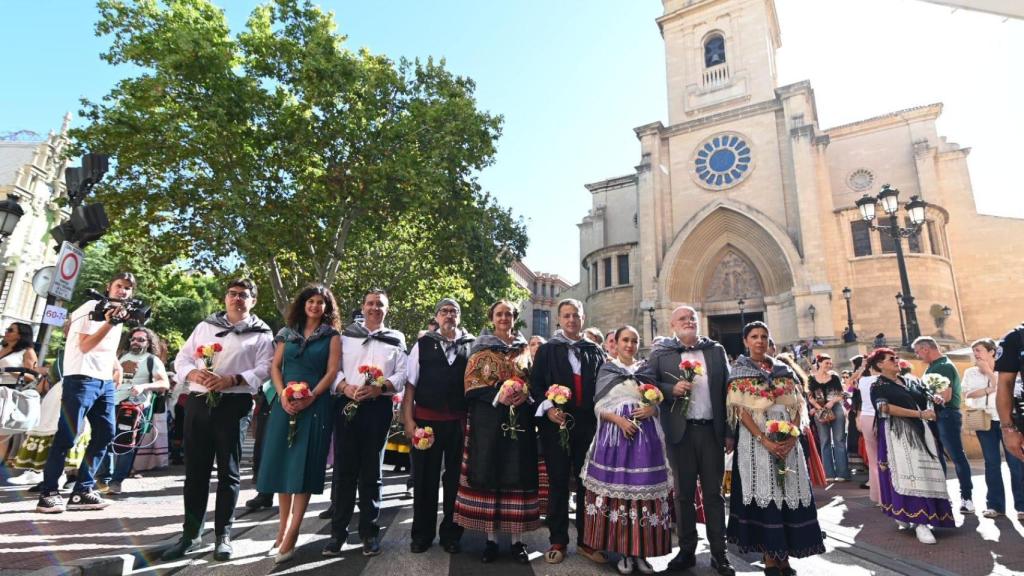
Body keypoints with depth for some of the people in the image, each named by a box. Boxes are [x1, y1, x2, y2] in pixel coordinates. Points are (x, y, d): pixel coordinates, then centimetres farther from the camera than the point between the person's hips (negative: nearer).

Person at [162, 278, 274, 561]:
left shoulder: (261, 333, 3)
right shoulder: (205, 325, 15)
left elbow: (264, 370, -7)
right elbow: (182, 358, 11)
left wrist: (232, 380, -20)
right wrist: (193, 373, -11)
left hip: (235, 404, -3)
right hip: (198, 402, 3)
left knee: (228, 471, 3)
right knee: (195, 469, 9)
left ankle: (223, 535, 14)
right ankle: (191, 533, 20)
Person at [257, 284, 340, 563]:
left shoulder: (332, 336, 3)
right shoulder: (288, 333, 12)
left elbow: (332, 371, -4)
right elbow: (275, 366, 8)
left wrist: (310, 397, -16)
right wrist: (282, 395, -8)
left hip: (315, 405, -3)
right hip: (286, 403, 3)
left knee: (303, 465, -3)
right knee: (282, 462, 7)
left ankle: (290, 535, 2)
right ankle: (283, 526, 22)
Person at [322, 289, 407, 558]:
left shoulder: (396, 339, 10)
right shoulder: (346, 334, 12)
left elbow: (403, 374, 1)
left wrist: (379, 387, -15)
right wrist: (345, 387, -15)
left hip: (378, 408, 0)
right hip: (347, 405, 0)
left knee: (371, 472, 7)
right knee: (344, 470, 3)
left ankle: (369, 531, 18)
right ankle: (338, 531, 15)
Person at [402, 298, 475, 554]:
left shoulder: (472, 345, 0)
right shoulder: (423, 344, 1)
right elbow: (410, 383, 0)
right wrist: (408, 419, -5)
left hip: (459, 422, 0)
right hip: (426, 419, 0)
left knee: (455, 478, 12)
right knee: (425, 478, 11)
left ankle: (451, 534, 29)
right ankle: (422, 534, 29)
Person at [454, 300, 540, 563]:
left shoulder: (524, 349, 12)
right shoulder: (481, 349, 5)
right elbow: (471, 386, -2)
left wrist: (525, 395, -11)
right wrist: (497, 396, -17)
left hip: (519, 421, 2)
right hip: (488, 421, -1)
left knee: (518, 477, 2)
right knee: (489, 476, 0)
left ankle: (517, 539, 12)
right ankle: (491, 539, 12)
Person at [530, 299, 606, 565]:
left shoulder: (595, 350, 11)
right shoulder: (547, 350, 5)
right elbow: (535, 384, 0)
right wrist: (548, 408, -14)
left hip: (588, 424, 2)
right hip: (556, 423, -2)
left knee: (587, 482, 8)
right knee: (558, 483, 6)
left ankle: (586, 540, 22)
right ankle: (557, 541, 19)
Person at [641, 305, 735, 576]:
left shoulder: (716, 350, 7)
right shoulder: (660, 352, 1)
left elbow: (727, 390, 6)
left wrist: (729, 432, 3)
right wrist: (672, 389, -18)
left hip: (712, 430, 1)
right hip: (680, 431, -1)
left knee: (713, 492, 9)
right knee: (683, 493, 9)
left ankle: (719, 553, 20)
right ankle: (687, 550, 22)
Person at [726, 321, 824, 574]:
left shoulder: (783, 369, 12)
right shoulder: (739, 372, 0)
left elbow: (798, 405, 7)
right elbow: (740, 410, -7)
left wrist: (793, 435, -9)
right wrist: (764, 439, -18)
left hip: (787, 440, 4)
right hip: (756, 441, -4)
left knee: (790, 493, 4)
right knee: (764, 494, -2)